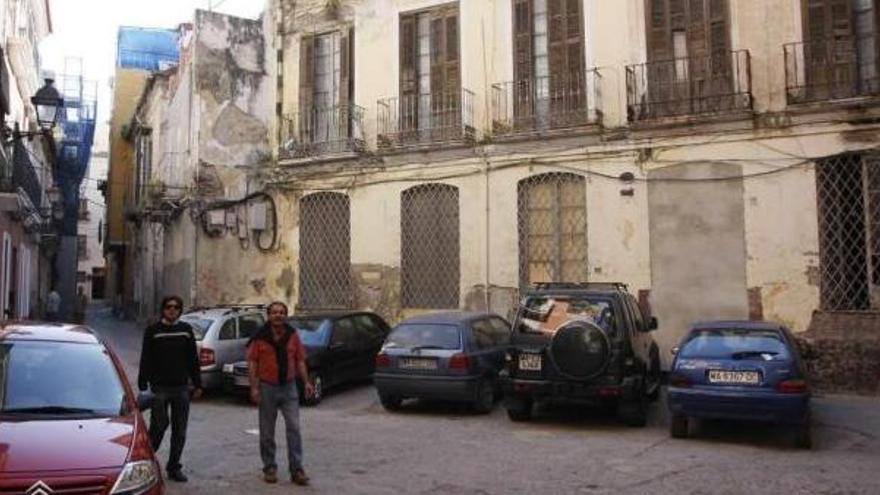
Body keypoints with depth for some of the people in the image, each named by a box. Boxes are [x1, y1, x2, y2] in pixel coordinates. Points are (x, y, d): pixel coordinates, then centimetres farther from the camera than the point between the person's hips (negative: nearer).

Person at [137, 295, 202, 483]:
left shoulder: (186, 329, 7)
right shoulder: (153, 330, -1)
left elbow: (193, 359, 10)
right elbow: (146, 360, -2)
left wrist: (197, 384, 7)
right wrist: (143, 386, -8)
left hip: (181, 388, 3)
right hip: (159, 388, -3)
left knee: (180, 430, 6)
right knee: (159, 425, -1)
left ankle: (174, 467, 17)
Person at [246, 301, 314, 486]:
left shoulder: (293, 336, 4)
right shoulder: (260, 337, -3)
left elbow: (300, 361, 7)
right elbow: (252, 363, -3)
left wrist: (306, 382, -3)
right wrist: (254, 388, -10)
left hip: (289, 387, 1)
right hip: (267, 388, -1)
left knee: (294, 428, -3)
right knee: (267, 432, 8)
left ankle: (297, 469, 2)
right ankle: (269, 468, 21)